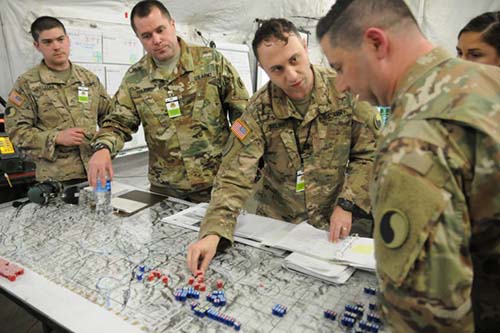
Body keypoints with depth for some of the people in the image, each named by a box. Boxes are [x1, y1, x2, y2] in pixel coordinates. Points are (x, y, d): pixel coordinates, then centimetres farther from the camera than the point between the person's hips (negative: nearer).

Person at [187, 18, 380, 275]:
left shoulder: (347, 90, -12)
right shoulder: (259, 110, -13)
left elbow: (370, 153, -4)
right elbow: (234, 176, -18)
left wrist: (347, 204, -13)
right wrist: (213, 233, -31)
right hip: (274, 225, 0)